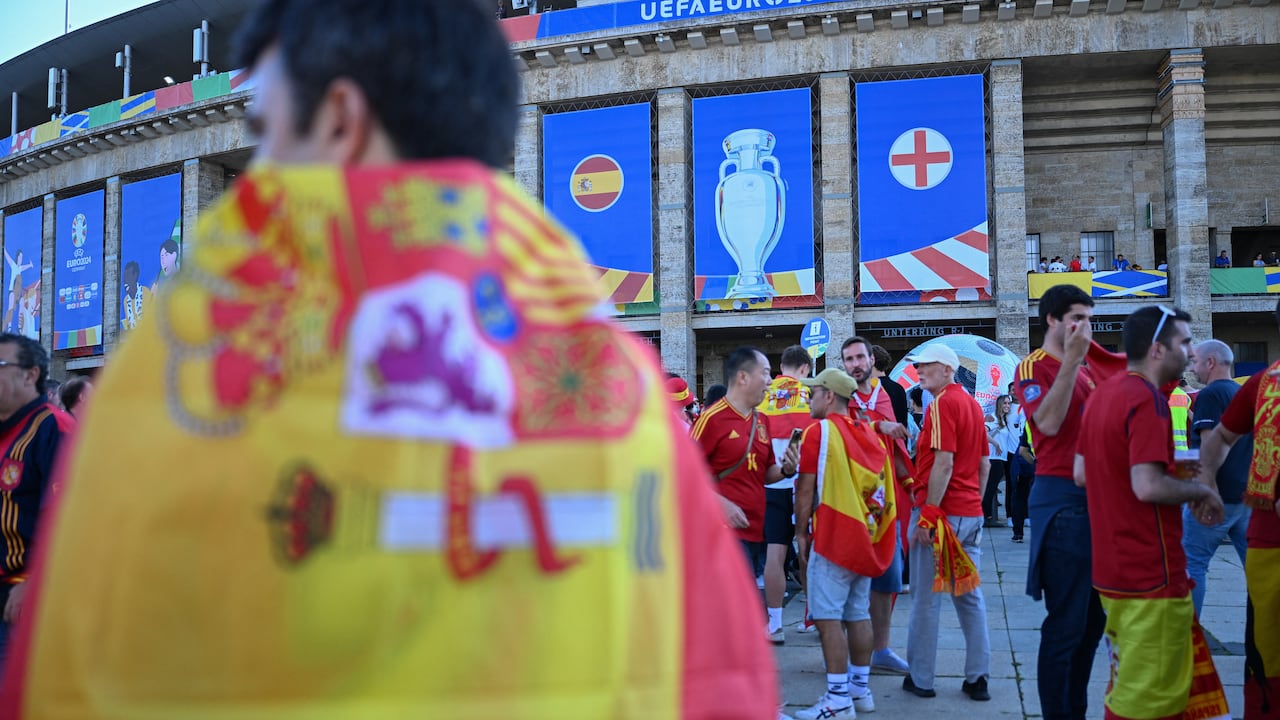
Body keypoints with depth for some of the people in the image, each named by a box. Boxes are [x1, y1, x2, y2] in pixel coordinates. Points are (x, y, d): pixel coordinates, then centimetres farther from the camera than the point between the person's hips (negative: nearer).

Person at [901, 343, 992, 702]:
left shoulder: (942, 403, -12)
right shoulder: (972, 403, 14)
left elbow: (944, 462, -19)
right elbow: (984, 464, 18)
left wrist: (928, 514, -18)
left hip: (941, 511, -8)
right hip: (971, 513, 8)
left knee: (926, 598, 0)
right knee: (970, 595, 10)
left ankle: (920, 678, 7)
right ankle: (978, 678, 12)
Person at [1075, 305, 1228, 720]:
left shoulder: (1103, 393, 10)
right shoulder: (1148, 400, -18)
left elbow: (1081, 474, 14)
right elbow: (1148, 487, -28)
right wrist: (1200, 491, -10)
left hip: (1112, 570, 10)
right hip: (1150, 574, -10)